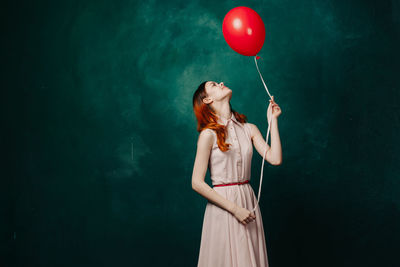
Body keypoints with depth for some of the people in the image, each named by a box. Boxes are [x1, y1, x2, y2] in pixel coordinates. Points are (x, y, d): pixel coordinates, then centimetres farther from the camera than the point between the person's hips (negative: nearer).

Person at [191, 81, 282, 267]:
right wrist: (234, 208, -15)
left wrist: (272, 120, 0)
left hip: (249, 202, 5)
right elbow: (197, 183, -11)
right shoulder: (209, 134, -8)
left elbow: (275, 159, -4)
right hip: (223, 205, -5)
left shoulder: (249, 129, 7)